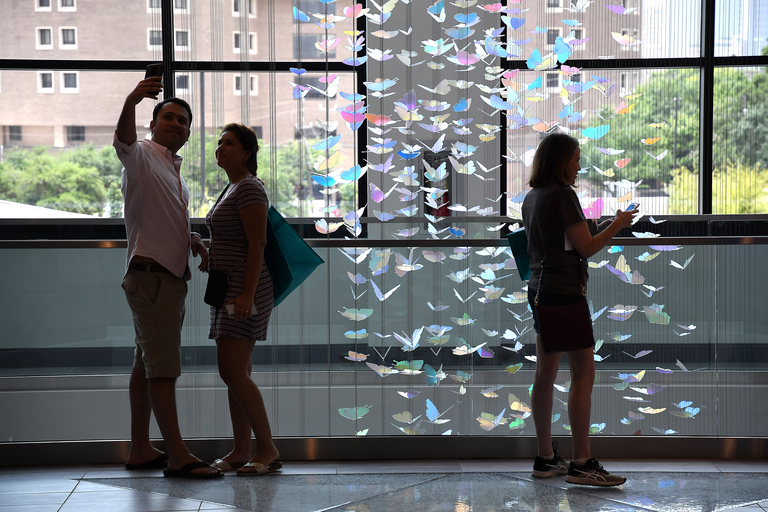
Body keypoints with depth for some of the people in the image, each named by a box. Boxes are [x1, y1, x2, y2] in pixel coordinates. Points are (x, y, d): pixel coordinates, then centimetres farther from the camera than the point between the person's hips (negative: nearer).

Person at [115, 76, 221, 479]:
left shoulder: (174, 172, 22)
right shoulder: (142, 156, -5)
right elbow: (124, 141, -30)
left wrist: (196, 243, 12)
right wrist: (131, 103, -49)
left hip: (171, 278, 9)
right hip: (150, 275, -9)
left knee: (147, 363, 12)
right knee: (163, 366, -11)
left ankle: (140, 449, 17)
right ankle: (177, 455, -11)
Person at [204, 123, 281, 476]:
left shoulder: (249, 188, -12)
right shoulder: (232, 189, 19)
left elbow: (257, 243, -19)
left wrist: (247, 294, -24)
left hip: (245, 288, -11)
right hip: (229, 289, 11)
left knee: (232, 372, -14)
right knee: (234, 373, 9)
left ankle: (268, 450, -8)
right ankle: (241, 452, 12)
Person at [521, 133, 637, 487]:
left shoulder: (532, 197, 13)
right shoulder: (563, 195, -13)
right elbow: (586, 248, -12)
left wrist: (600, 227, 23)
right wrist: (617, 224, 2)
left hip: (539, 290, 9)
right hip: (564, 292, -9)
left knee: (545, 374, 10)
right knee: (583, 374, -6)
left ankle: (545, 458, 15)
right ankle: (581, 463, -7)